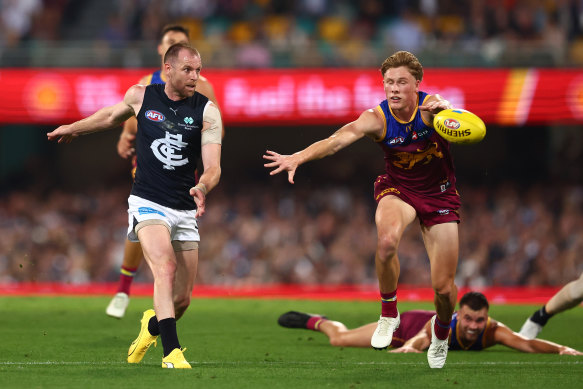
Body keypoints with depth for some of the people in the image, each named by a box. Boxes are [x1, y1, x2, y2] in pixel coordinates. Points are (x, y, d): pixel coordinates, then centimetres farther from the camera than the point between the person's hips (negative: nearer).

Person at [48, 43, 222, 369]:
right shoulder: (140, 96, -1)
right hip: (148, 204, -2)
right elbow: (112, 115, 23)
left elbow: (213, 167, -11)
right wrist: (74, 129, 37)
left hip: (185, 210, 2)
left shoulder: (207, 111, -3)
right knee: (166, 269, -26)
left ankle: (151, 327, 38)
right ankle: (171, 352, -29)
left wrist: (202, 188, -33)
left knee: (183, 298, 5)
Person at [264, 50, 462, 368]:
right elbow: (338, 139, -36)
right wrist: (298, 157, -53)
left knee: (444, 288, -2)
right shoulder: (377, 118, -21)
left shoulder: (431, 107, -22)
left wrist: (445, 109, -70)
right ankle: (388, 313, -12)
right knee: (387, 239, -36)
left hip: (439, 194, 0)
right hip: (397, 188, 0)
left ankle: (441, 330, 35)